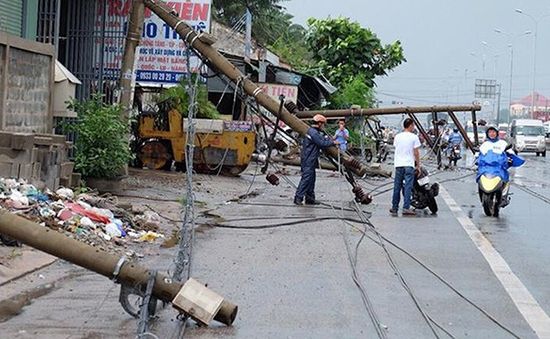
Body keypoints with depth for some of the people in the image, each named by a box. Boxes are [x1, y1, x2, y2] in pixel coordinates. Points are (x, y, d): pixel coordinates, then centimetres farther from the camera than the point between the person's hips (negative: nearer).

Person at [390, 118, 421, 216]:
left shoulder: (397, 136, 9)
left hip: (398, 164, 4)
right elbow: (416, 153, -3)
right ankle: (406, 208, -9)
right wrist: (418, 165, 6)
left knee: (397, 187, 10)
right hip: (409, 165, -4)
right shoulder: (414, 137, -4)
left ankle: (394, 208, 14)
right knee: (408, 186, -3)